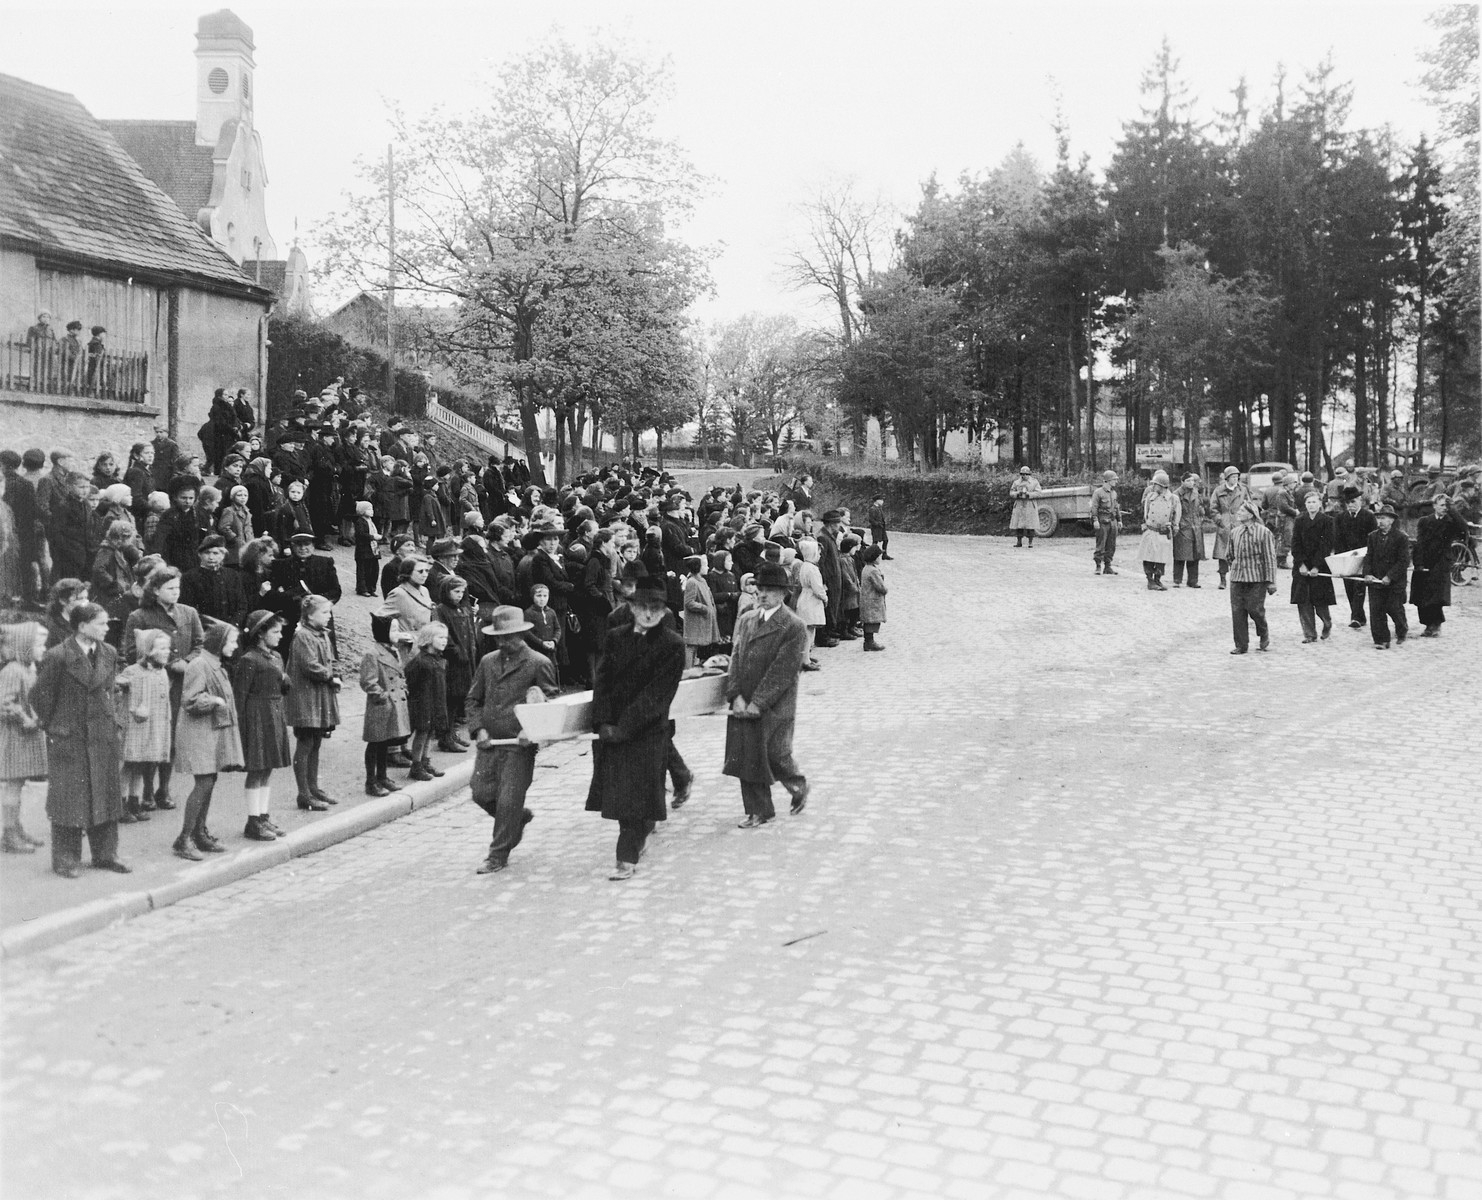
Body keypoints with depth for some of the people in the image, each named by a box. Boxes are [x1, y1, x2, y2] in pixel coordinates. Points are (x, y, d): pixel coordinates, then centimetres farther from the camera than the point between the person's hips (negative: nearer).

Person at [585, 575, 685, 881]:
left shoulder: (672, 645, -8)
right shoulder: (616, 638, 7)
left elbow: (657, 693, -14)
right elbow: (602, 682, 2)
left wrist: (625, 727, -18)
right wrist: (603, 722, -11)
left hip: (647, 730, -5)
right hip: (611, 729, 5)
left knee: (637, 795, -3)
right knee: (616, 792, 13)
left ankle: (628, 858, 1)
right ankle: (636, 839, 35)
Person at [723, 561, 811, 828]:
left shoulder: (794, 627, -9)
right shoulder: (745, 620, 11)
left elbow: (783, 671, -14)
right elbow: (735, 659, 7)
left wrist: (758, 703, -17)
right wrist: (736, 696, -6)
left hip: (774, 707, -5)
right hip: (743, 706, 5)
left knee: (775, 756, -3)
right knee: (746, 757, 6)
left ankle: (799, 787, 28)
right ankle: (758, 811, 18)